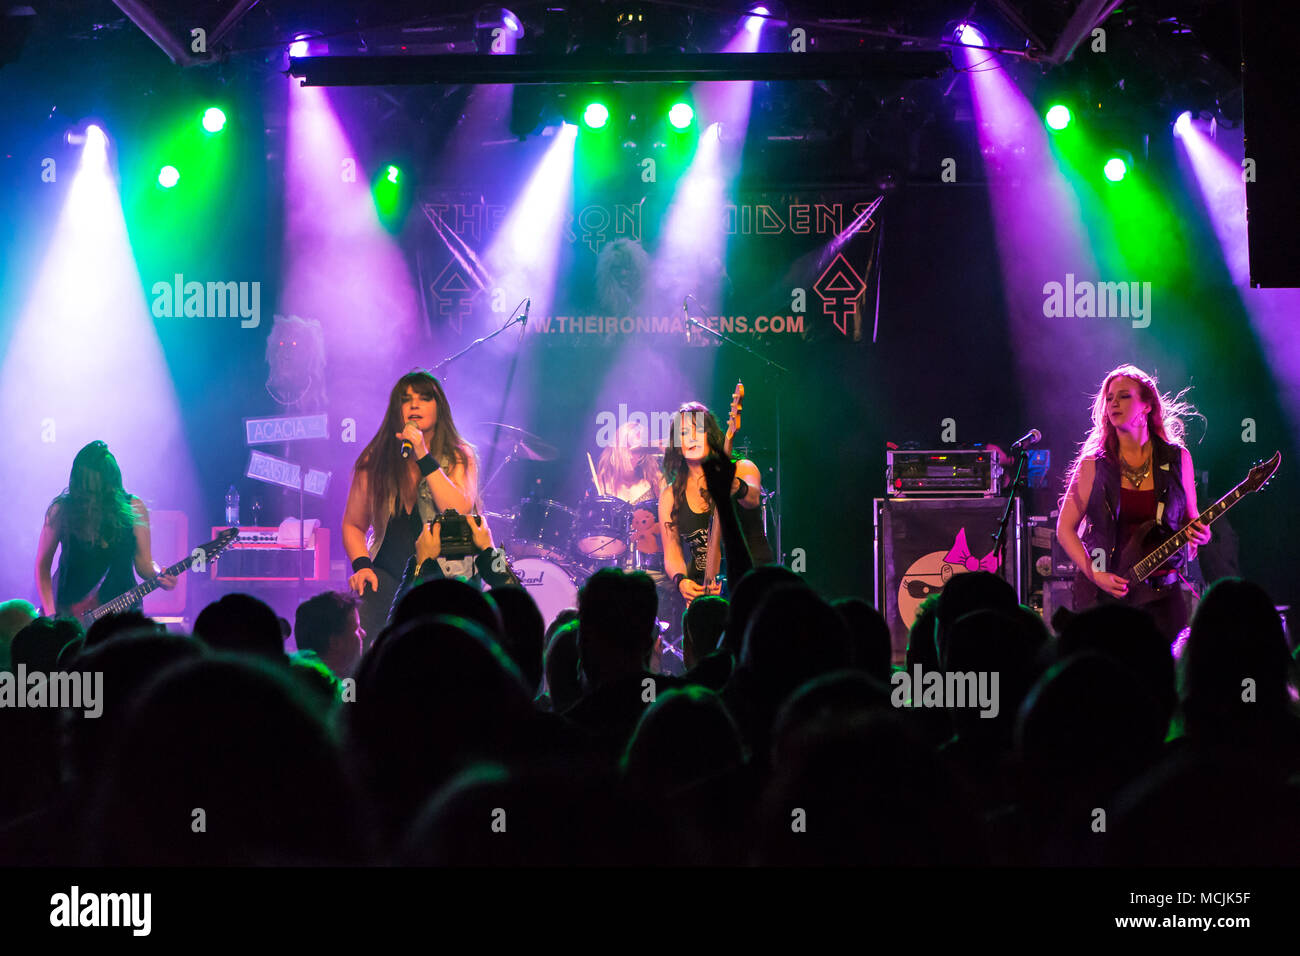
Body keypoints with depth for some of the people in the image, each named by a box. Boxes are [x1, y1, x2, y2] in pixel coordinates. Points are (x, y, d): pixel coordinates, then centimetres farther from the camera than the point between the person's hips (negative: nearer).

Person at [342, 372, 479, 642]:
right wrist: (361, 566, -2)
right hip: (388, 577, 1)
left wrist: (423, 457, -17)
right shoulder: (375, 460, 7)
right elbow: (353, 525, 15)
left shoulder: (459, 457, 2)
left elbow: (459, 510, -16)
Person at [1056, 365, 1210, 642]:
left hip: (1162, 592, 1)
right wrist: (1095, 575, -10)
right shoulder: (1094, 464, 0)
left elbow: (1189, 520, 14)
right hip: (1102, 593, -1)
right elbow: (1065, 528, 2)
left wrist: (1199, 534, -10)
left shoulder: (1177, 460, 4)